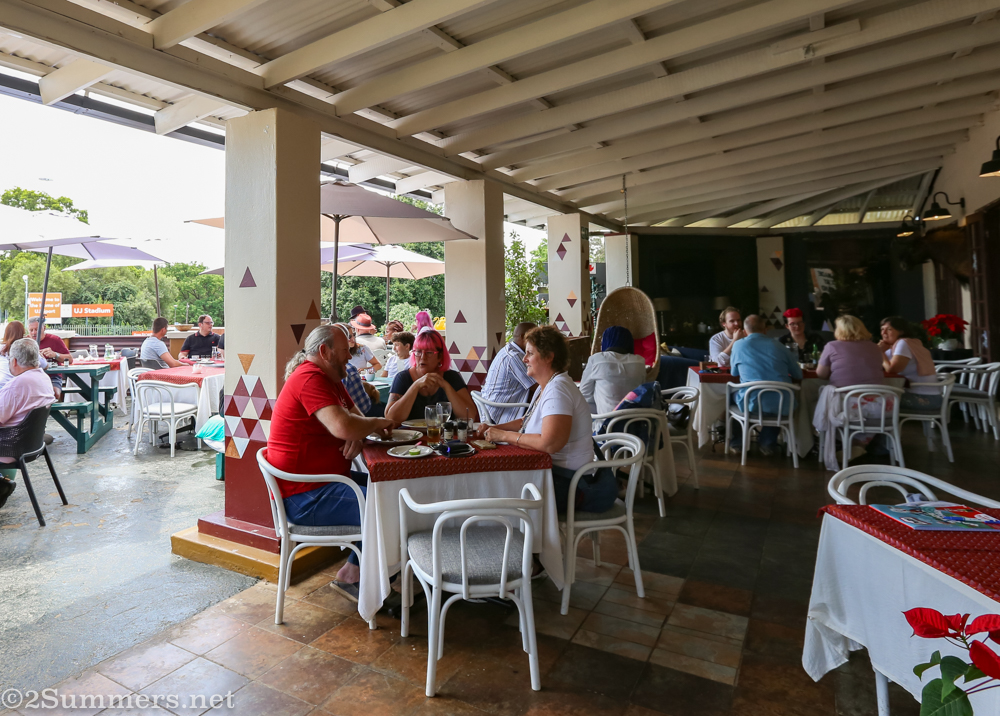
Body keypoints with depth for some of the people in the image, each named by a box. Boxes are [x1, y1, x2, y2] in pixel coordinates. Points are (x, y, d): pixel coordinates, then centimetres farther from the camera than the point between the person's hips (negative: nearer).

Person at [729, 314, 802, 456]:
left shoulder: (739, 345, 2)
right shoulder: (779, 346, 7)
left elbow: (734, 373, 16)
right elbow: (798, 375, 12)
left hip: (752, 403, -2)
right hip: (781, 406, 2)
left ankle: (737, 443, 36)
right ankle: (767, 443, 39)